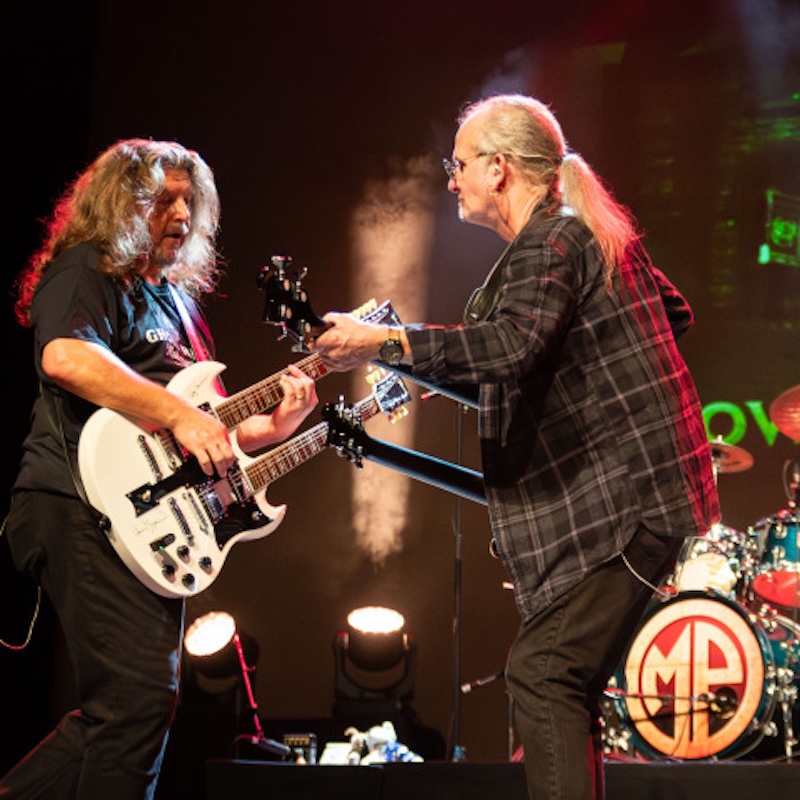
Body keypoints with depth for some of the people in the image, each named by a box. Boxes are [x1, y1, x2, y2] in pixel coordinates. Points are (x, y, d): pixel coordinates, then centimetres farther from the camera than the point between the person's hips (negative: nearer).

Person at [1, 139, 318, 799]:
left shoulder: (177, 297, 25)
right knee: (139, 695, -19)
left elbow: (200, 433, 28)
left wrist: (272, 426, 10)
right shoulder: (86, 272, -2)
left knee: (133, 706, 10)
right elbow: (65, 356, -25)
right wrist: (177, 413, -27)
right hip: (84, 507, -10)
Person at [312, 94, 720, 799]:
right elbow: (677, 315, 31)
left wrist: (385, 343, -32)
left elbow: (513, 345, -31)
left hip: (620, 499, -10)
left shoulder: (548, 243, -12)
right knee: (567, 682, 10)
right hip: (636, 495, 10)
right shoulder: (601, 232, 18)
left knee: (541, 674, -16)